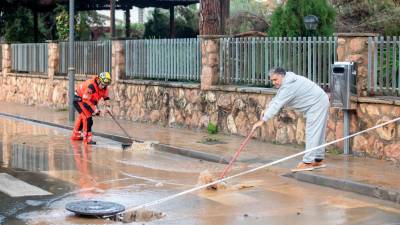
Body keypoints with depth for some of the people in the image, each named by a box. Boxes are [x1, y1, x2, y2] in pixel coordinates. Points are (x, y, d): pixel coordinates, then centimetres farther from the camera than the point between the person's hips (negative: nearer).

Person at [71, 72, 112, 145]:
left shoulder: (103, 86, -11)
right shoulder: (91, 85, -36)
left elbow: (106, 97, 2)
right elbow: (86, 100, -34)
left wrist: (107, 106, -11)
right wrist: (94, 109, -31)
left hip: (87, 100, 10)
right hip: (79, 99, -10)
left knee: (82, 117, 23)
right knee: (87, 117, -19)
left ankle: (75, 135, 41)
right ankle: (87, 138, -15)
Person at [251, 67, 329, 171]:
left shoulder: (289, 85, -26)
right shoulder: (286, 81, 7)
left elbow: (277, 104, -30)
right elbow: (277, 99, 18)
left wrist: (262, 120, -30)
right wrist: (267, 109, 3)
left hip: (317, 104, -11)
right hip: (318, 103, 11)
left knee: (312, 133, -12)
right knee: (317, 133, 14)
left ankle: (308, 162, -13)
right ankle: (318, 160, 21)